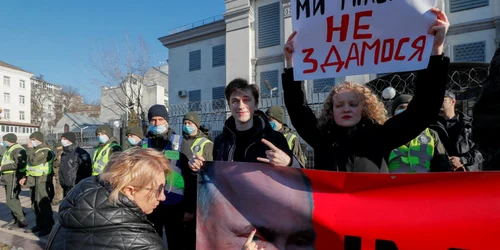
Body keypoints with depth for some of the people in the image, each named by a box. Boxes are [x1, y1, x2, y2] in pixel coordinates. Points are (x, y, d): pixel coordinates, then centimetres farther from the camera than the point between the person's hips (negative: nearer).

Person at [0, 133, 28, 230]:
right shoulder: (10, 150, 18)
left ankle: (22, 221, -4)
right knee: (12, 199, 12)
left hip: (14, 177, -10)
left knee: (11, 200, -10)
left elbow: (20, 164, -28)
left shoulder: (18, 150, -15)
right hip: (8, 178, 10)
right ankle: (15, 220, 20)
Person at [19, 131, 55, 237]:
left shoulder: (45, 150, -14)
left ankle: (48, 226, -1)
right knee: (34, 203, 14)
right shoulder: (36, 149, 17)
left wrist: (30, 148, -14)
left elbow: (33, 161, -25)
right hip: (33, 179, 10)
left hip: (42, 180, -10)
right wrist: (26, 177, 16)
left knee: (42, 203, -9)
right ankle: (39, 224, 24)